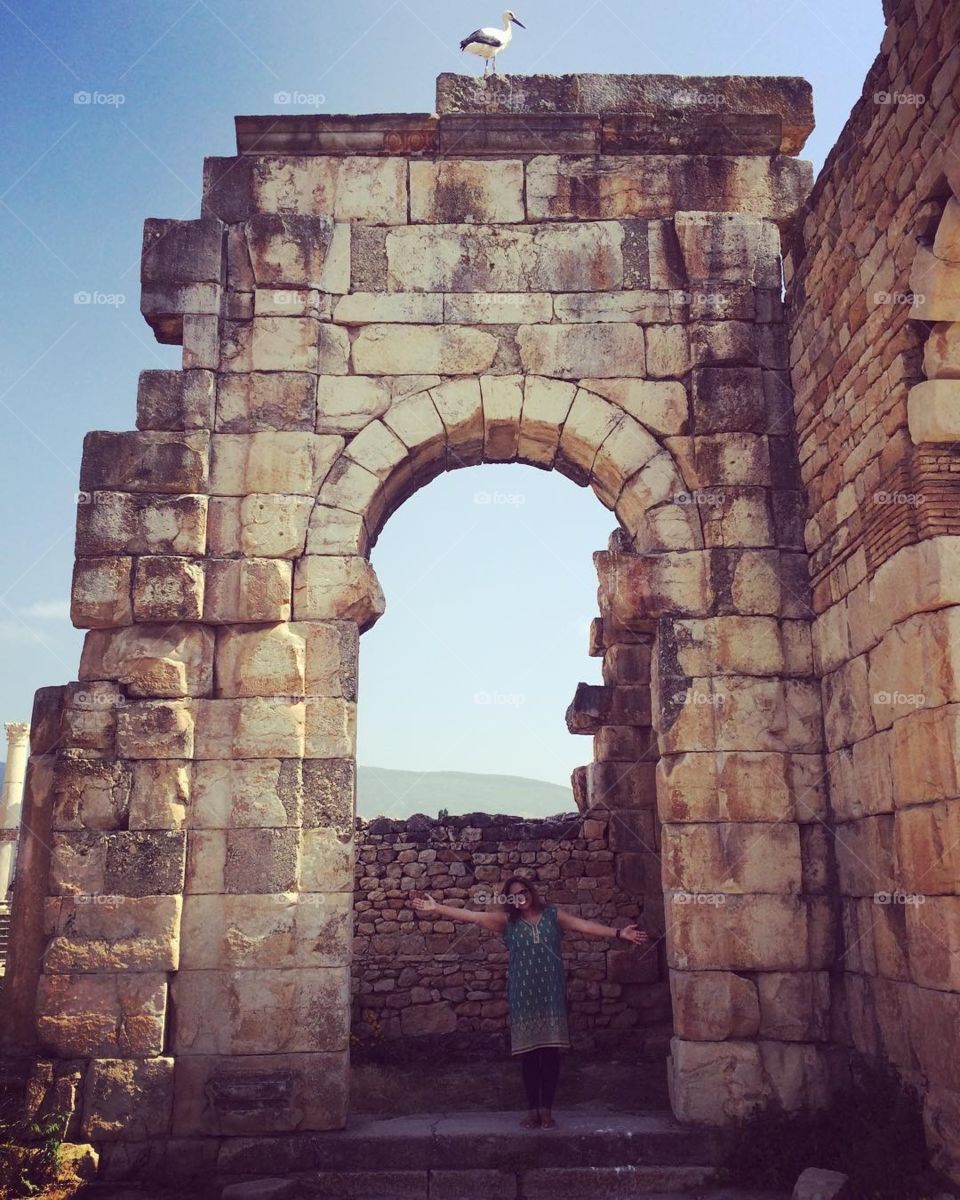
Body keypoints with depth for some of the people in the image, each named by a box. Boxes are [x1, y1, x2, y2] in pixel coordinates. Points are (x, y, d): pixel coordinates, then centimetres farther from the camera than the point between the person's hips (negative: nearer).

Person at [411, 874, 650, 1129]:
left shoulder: (553, 915, 3)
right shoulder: (506, 921, 2)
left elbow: (585, 925, -3)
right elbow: (471, 915, -3)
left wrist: (618, 933, -13)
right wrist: (436, 908, -11)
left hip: (551, 993, 0)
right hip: (523, 995, 0)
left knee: (550, 1051, 0)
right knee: (528, 1052, 4)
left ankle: (547, 1109, 10)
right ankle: (532, 1108, 16)